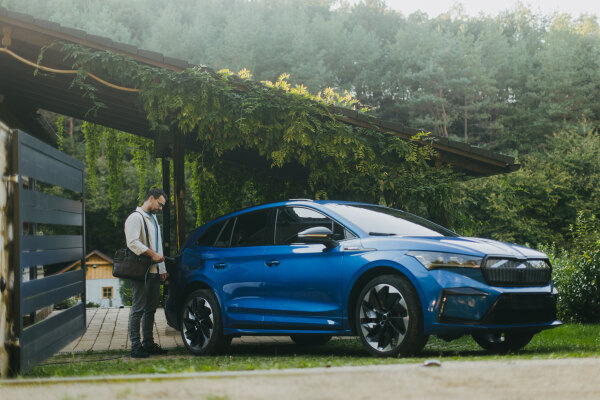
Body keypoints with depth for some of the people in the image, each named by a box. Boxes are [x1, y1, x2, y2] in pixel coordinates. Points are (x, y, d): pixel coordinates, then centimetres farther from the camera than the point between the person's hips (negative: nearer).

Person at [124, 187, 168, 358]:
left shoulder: (152, 218, 23)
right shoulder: (135, 217, -7)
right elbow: (133, 242, -18)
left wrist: (162, 268, 23)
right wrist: (152, 254, -20)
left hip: (154, 271, 9)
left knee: (151, 308, 11)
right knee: (138, 309, -8)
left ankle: (148, 343, 18)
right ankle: (135, 347, -7)